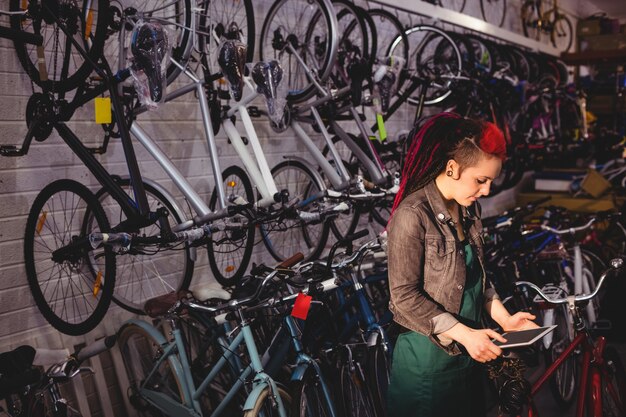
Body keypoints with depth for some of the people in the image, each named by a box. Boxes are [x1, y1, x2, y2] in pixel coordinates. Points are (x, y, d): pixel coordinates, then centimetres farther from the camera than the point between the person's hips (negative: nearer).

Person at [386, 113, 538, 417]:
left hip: (467, 353, 7)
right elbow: (405, 295, -20)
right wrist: (464, 333, -22)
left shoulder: (469, 210, 4)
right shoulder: (413, 215, -20)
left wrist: (504, 318, 0)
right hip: (427, 356, -7)